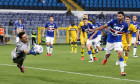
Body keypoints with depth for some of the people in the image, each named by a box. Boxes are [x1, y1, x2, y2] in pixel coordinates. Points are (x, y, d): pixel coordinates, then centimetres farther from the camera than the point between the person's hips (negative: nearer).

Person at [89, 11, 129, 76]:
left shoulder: (125, 25, -9)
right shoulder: (113, 22, -13)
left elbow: (127, 35, 3)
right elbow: (104, 26, -9)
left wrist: (128, 45, 1)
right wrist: (93, 30, -13)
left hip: (118, 41, -1)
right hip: (110, 41, 1)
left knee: (120, 54, -21)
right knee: (108, 54, 15)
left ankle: (122, 71, -19)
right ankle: (106, 59, 56)